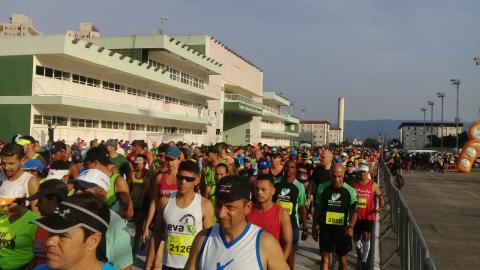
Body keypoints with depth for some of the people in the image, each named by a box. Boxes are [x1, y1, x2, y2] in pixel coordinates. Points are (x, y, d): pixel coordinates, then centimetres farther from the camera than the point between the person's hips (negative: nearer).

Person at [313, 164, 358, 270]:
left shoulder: (350, 191, -7)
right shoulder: (322, 188, -5)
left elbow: (353, 211, -4)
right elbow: (318, 209, 5)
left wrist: (351, 227, -19)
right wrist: (315, 225, 7)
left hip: (342, 230, 0)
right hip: (326, 228, 0)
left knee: (342, 258, 16)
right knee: (325, 258, -4)